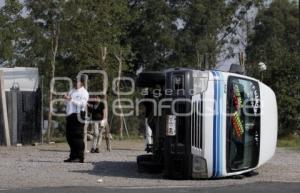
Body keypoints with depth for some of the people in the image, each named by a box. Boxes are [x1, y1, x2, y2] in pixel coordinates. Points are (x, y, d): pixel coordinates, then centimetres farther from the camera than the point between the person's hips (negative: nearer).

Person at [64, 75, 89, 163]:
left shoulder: (84, 93, -2)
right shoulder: (72, 91, 22)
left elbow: (82, 104, -15)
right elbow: (67, 103, 27)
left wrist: (71, 99, -20)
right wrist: (66, 99, 6)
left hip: (78, 115, -8)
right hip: (70, 115, 8)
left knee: (78, 137, -10)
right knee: (70, 137, 8)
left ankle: (80, 157, -9)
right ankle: (73, 156, 15)